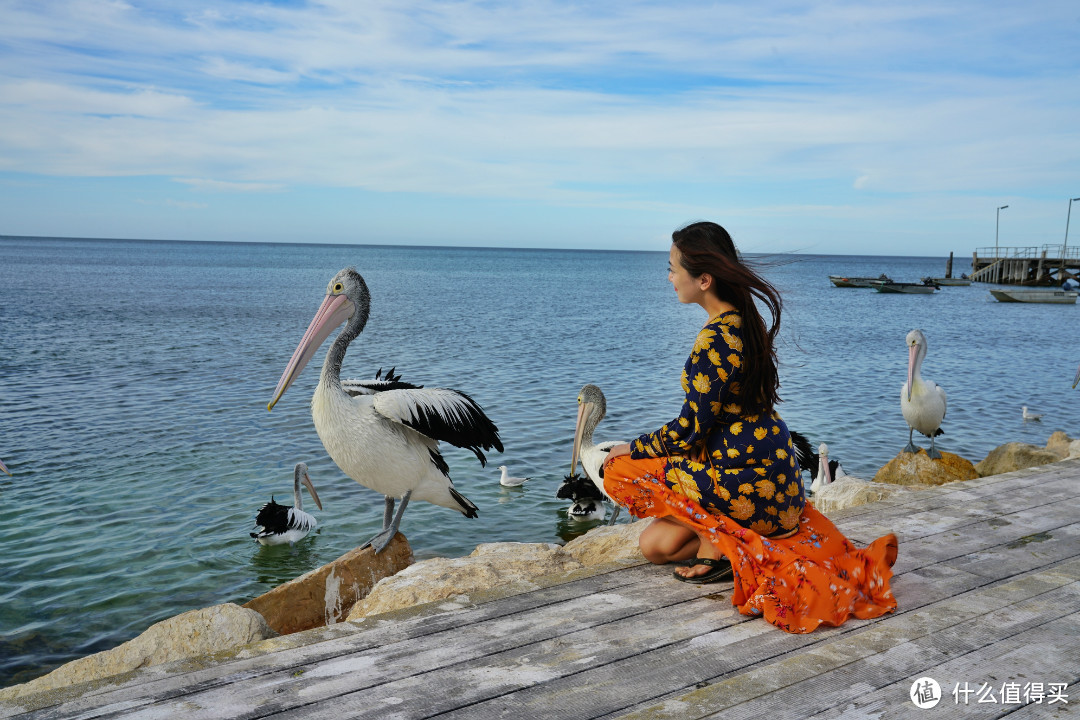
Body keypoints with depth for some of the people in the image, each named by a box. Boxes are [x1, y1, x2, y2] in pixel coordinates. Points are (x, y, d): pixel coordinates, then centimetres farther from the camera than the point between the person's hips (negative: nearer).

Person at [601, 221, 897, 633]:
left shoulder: (716, 339, -22)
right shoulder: (745, 320, 7)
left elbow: (688, 433, -18)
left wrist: (632, 449, 0)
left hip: (747, 483, -9)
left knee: (619, 472, 2)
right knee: (654, 544, 17)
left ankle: (719, 540, -3)